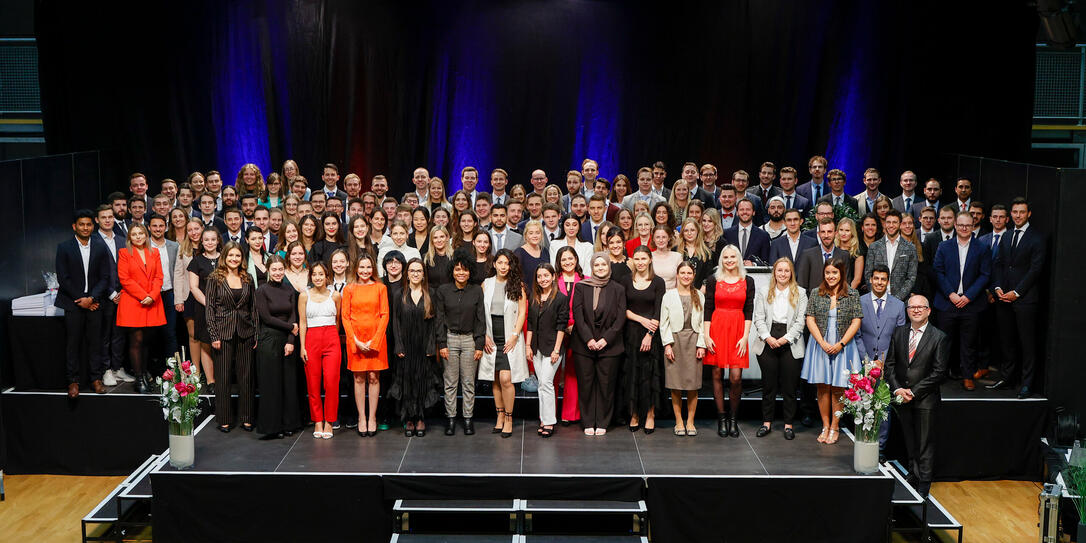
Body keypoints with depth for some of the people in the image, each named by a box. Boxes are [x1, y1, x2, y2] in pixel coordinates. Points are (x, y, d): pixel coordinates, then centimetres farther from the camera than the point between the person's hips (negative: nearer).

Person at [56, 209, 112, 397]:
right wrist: (81, 300, -9)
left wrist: (91, 298, -9)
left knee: (95, 341, 3)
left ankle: (96, 378, 11)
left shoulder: (101, 247, 5)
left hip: (94, 302, 2)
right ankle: (73, 381, 7)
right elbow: (63, 279, -4)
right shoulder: (64, 247, -1)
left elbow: (105, 277, 3)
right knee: (73, 342, 0)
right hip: (73, 302, -2)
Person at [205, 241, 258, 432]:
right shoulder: (215, 278, 0)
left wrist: (256, 334, 5)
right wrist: (213, 335, -8)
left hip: (245, 333, 3)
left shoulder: (247, 279, 9)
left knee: (246, 376, 5)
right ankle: (224, 419, 12)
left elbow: (254, 307, 10)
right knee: (223, 377, 2)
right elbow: (210, 307, -2)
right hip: (223, 332, -3)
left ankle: (246, 418, 14)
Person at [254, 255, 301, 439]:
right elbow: (266, 317, -8)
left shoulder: (289, 291, 10)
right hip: (268, 340, -4)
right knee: (271, 383, -1)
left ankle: (287, 424, 15)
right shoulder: (262, 290, -3)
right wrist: (290, 327, -6)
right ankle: (270, 426, 6)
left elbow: (293, 317, 4)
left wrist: (291, 341, -7)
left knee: (288, 382, 6)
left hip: (287, 341, 4)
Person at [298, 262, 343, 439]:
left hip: (331, 339, 0)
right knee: (313, 383, 1)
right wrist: (302, 346, -2)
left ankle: (329, 422, 3)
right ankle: (317, 421, 12)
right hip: (311, 339, 0)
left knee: (331, 381, -8)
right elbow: (302, 322, 3)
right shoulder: (304, 295, 5)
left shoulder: (335, 295, 6)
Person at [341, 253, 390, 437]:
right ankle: (361, 418, 9)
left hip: (376, 338, 0)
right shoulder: (349, 289, 5)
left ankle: (372, 418, 9)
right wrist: (356, 340, -7)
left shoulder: (380, 288, 4)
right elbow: (345, 317, 2)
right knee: (359, 378, 3)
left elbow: (384, 315, 0)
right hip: (355, 340, 0)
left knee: (374, 377, 1)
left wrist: (374, 340, -8)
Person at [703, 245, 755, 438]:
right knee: (717, 374, 2)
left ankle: (733, 418, 9)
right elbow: (708, 309, 4)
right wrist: (706, 335, -4)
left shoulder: (748, 281, 6)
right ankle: (721, 418, 12)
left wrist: (745, 337, -4)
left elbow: (749, 311, 4)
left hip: (738, 330, 0)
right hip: (717, 329, 0)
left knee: (736, 377, -6)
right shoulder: (713, 281, 5)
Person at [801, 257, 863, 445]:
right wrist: (823, 343, -10)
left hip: (843, 346, -1)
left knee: (838, 388, 1)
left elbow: (856, 322, -2)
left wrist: (840, 344, -11)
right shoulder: (816, 294, 3)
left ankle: (834, 428, 11)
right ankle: (825, 426, 14)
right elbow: (810, 320, 0)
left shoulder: (852, 295, 0)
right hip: (820, 345, 1)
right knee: (823, 387, 3)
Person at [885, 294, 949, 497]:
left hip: (925, 399, -4)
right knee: (909, 442, 12)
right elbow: (889, 364, 7)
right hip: (902, 397, 4)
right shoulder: (898, 333, 6)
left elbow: (938, 372, -9)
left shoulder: (939, 337, -6)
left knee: (925, 443, 2)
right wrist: (897, 389, -7)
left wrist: (914, 392, -13)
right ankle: (913, 476, 25)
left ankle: (924, 486, 10)